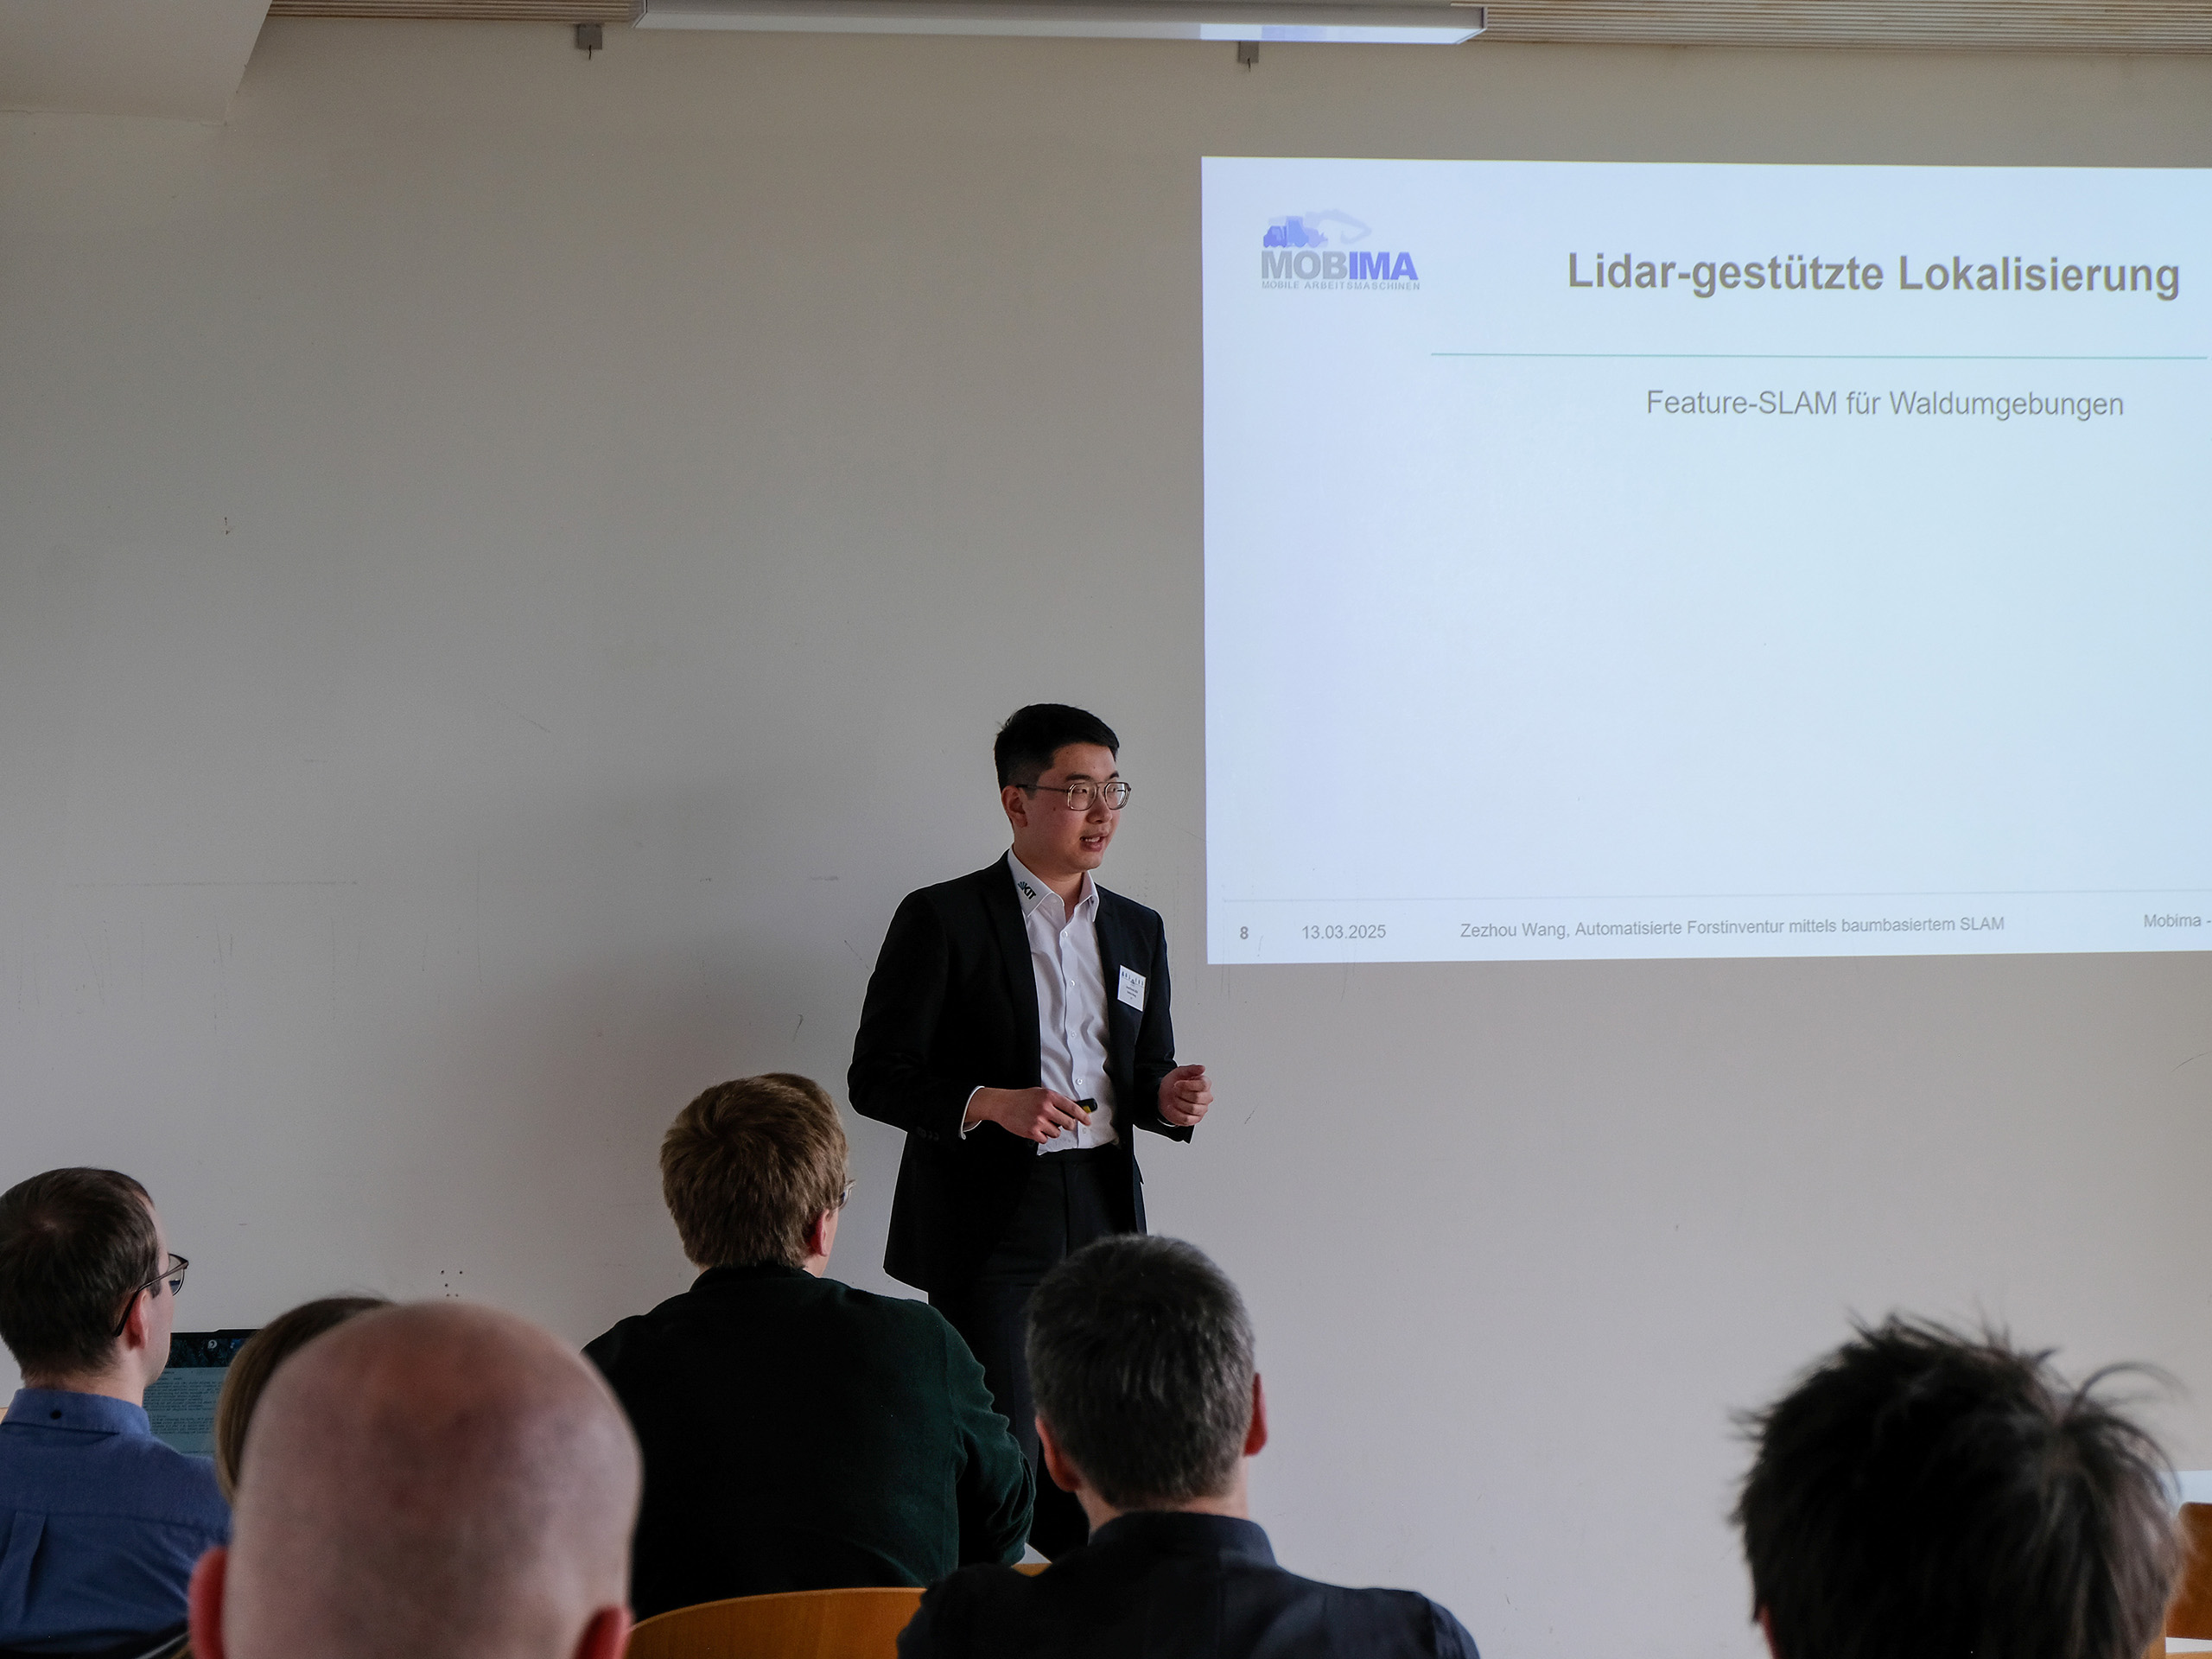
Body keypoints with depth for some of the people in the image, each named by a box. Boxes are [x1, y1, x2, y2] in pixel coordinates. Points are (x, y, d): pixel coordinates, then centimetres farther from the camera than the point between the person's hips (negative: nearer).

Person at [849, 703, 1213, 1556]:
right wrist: (992, 1103, -19)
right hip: (989, 1223, -5)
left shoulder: (1137, 931, 15)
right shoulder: (942, 919, -2)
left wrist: (1166, 1098, -2)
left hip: (1104, 1219, 5)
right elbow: (876, 1078, -4)